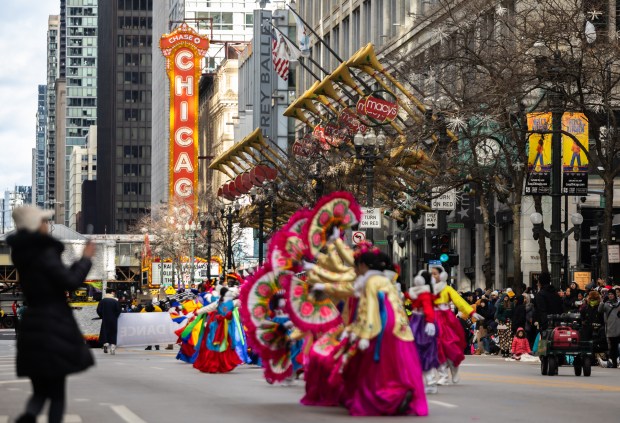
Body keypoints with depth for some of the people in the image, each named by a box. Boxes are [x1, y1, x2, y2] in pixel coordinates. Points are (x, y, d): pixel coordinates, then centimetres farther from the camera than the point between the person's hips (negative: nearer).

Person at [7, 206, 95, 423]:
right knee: (57, 392, 4)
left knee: (40, 389, 11)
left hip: (32, 326, 6)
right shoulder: (45, 253, -13)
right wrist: (86, 258, -5)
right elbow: (71, 282, -19)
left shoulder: (21, 254, 10)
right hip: (55, 325, -6)